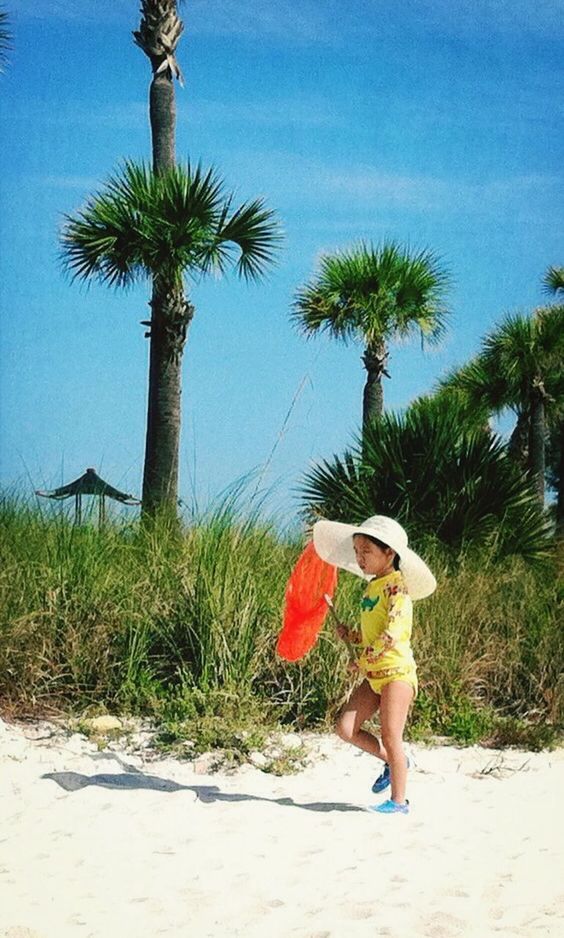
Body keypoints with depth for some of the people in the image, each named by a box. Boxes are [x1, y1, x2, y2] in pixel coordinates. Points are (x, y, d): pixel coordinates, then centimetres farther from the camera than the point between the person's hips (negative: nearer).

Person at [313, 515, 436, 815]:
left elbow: (393, 632, -23)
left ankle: (398, 801, 5)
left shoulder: (396, 586, -12)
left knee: (390, 737, -6)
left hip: (396, 670, -8)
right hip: (373, 676, 8)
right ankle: (393, 761, 19)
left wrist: (365, 657, -19)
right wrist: (348, 635, 6)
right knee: (345, 728, 1)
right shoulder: (372, 587, 15)